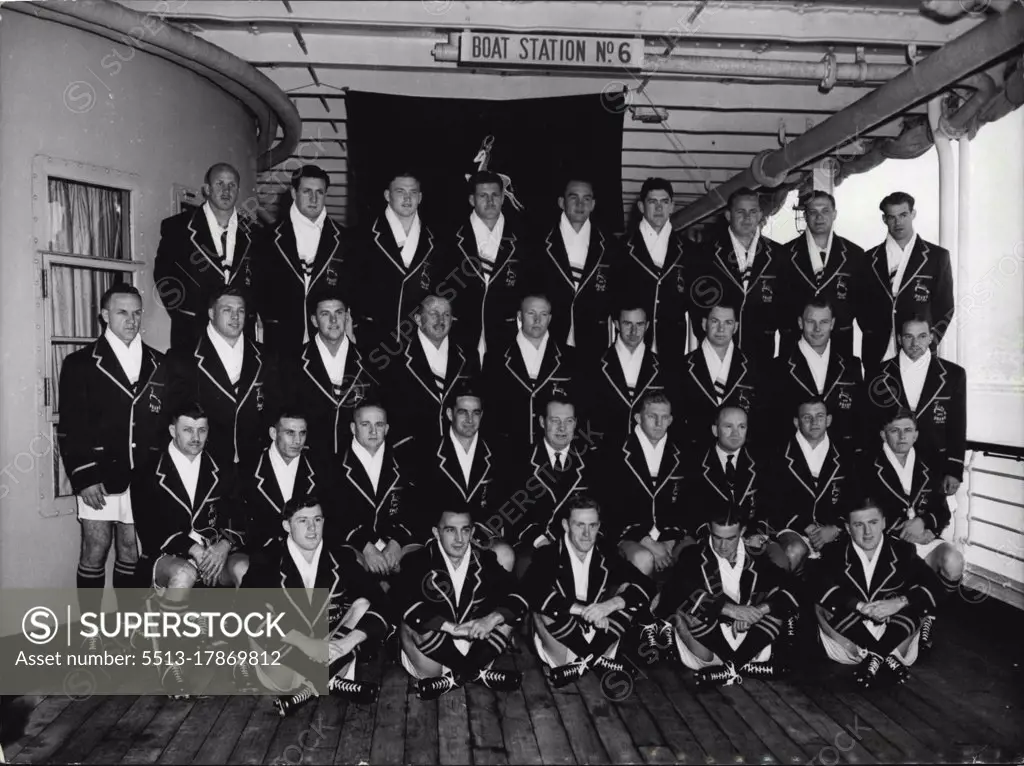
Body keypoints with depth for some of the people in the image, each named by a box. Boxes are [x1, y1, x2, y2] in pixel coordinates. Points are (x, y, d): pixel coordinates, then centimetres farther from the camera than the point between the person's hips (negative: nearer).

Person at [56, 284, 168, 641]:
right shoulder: (80, 364, 0)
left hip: (144, 479, 3)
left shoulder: (159, 365, 8)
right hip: (99, 479, -2)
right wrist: (84, 478, -11)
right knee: (95, 553, 2)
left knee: (131, 554, 11)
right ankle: (91, 635, 14)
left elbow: (168, 421, 10)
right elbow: (70, 429, -3)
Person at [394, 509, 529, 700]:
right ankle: (476, 673, -18)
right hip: (431, 660, -2)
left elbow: (519, 598, -10)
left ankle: (458, 676, -19)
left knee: (505, 612, -14)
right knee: (410, 624, -30)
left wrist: (491, 619, -30)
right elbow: (405, 601, -28)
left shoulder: (484, 561, 1)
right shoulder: (420, 561, -9)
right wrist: (452, 627, -36)